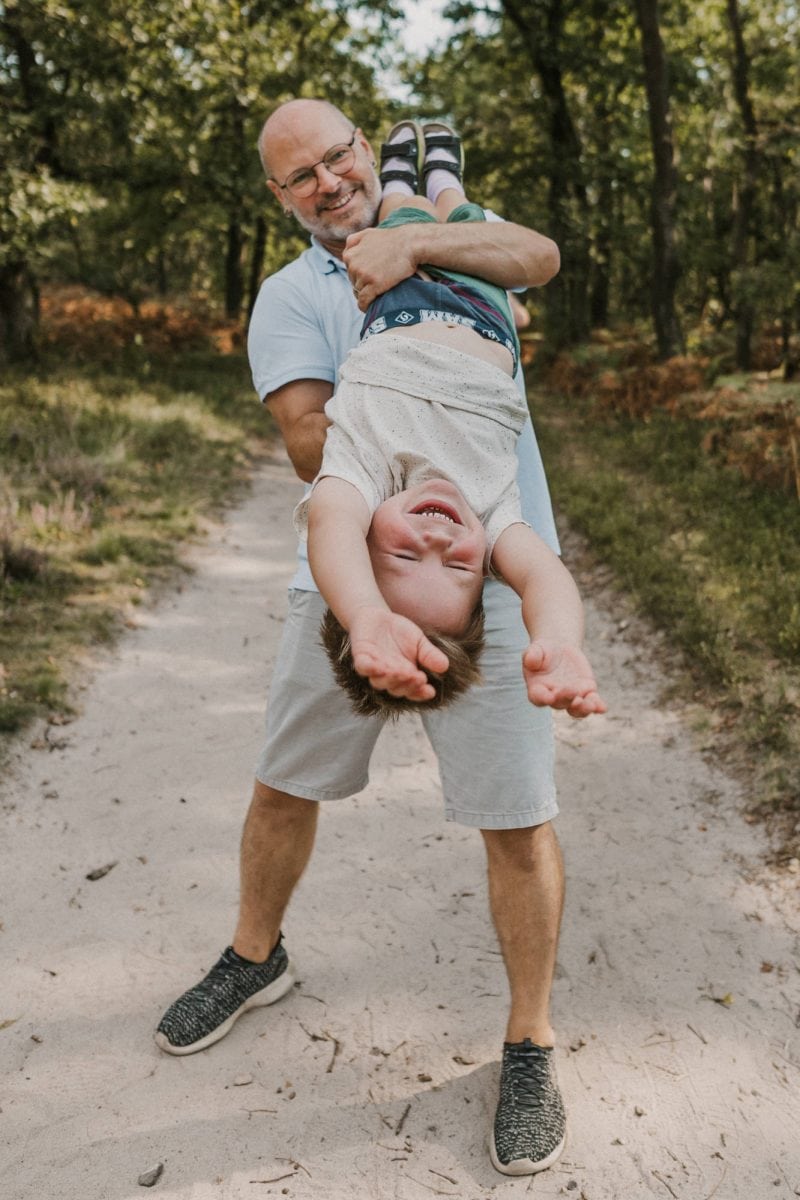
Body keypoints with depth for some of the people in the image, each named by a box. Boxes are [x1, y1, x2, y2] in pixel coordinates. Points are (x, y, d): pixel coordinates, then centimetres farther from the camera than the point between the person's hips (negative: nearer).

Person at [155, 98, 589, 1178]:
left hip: (487, 575, -1)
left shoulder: (447, 228, 13)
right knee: (284, 785, 15)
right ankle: (256, 958, 42)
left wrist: (409, 243, -19)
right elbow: (307, 442, -7)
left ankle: (530, 1045, 19)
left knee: (519, 821, -1)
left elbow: (539, 256, -10)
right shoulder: (289, 297, 8)